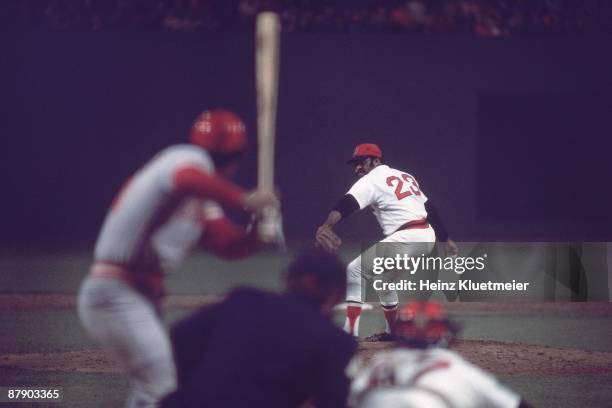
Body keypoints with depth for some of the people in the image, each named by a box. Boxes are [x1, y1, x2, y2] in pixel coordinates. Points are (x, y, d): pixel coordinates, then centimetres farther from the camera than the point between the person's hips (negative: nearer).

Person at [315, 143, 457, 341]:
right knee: (384, 276, 30)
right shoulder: (406, 176, 23)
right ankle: (392, 331, 36)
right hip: (428, 237, 9)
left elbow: (348, 203, -21)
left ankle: (350, 332, -17)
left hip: (405, 239, -9)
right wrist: (445, 240, 26)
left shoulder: (371, 180, -3)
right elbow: (431, 208, 23)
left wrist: (326, 227, -38)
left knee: (355, 271, -6)